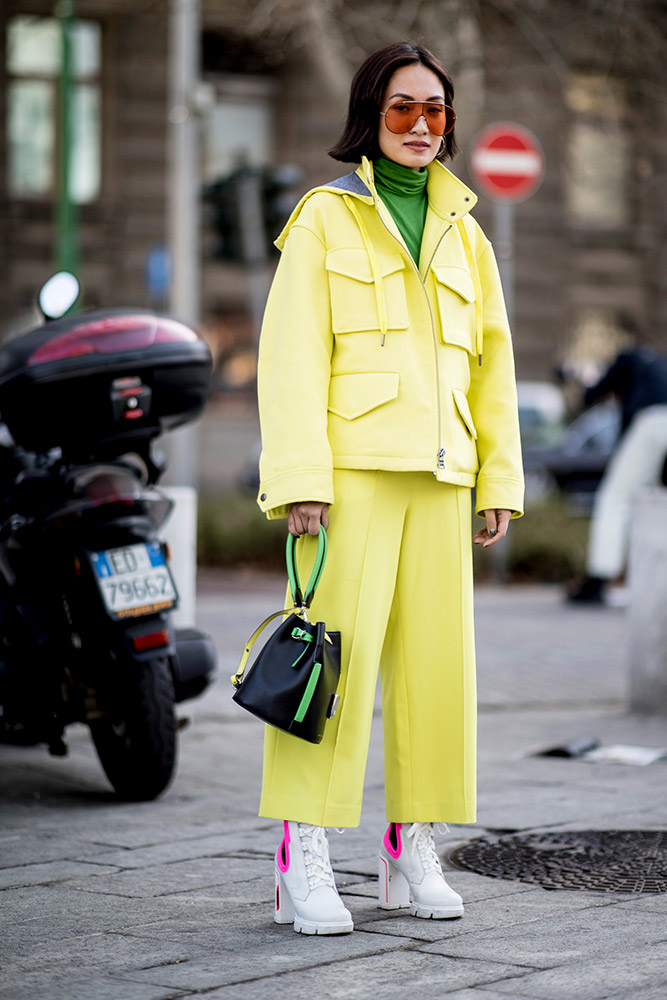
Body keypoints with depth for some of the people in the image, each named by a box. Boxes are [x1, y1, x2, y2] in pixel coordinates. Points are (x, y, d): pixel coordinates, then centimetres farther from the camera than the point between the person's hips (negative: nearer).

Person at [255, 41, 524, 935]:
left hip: (438, 478, 5)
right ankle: (303, 862, -7)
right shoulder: (325, 218, 4)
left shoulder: (463, 235, 19)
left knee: (436, 660, 3)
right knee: (337, 653, -10)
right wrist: (302, 476, -13)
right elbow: (293, 354, -4)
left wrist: (501, 480, 11)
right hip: (352, 470, -5)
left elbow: (492, 365, 19)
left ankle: (413, 852, 13)